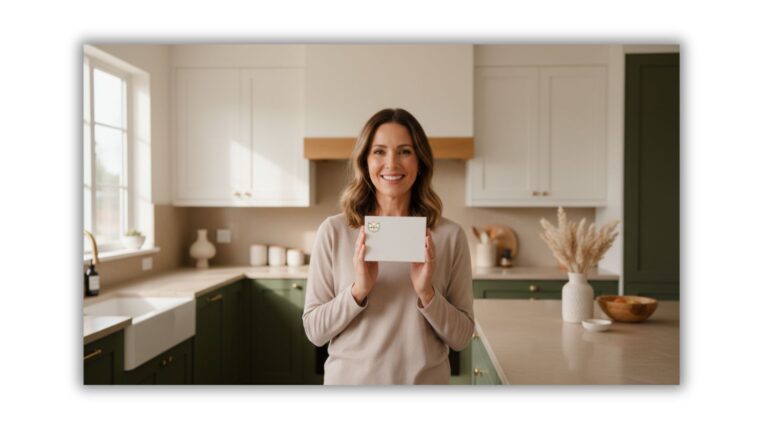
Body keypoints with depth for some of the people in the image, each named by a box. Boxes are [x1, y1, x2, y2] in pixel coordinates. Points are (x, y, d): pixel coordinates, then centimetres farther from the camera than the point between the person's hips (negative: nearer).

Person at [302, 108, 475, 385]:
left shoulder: (449, 236, -9)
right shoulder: (334, 231, -10)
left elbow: (461, 337, -5)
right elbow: (314, 331, -7)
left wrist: (427, 294, -21)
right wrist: (358, 290, -22)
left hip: (425, 381, 1)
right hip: (349, 379, 0)